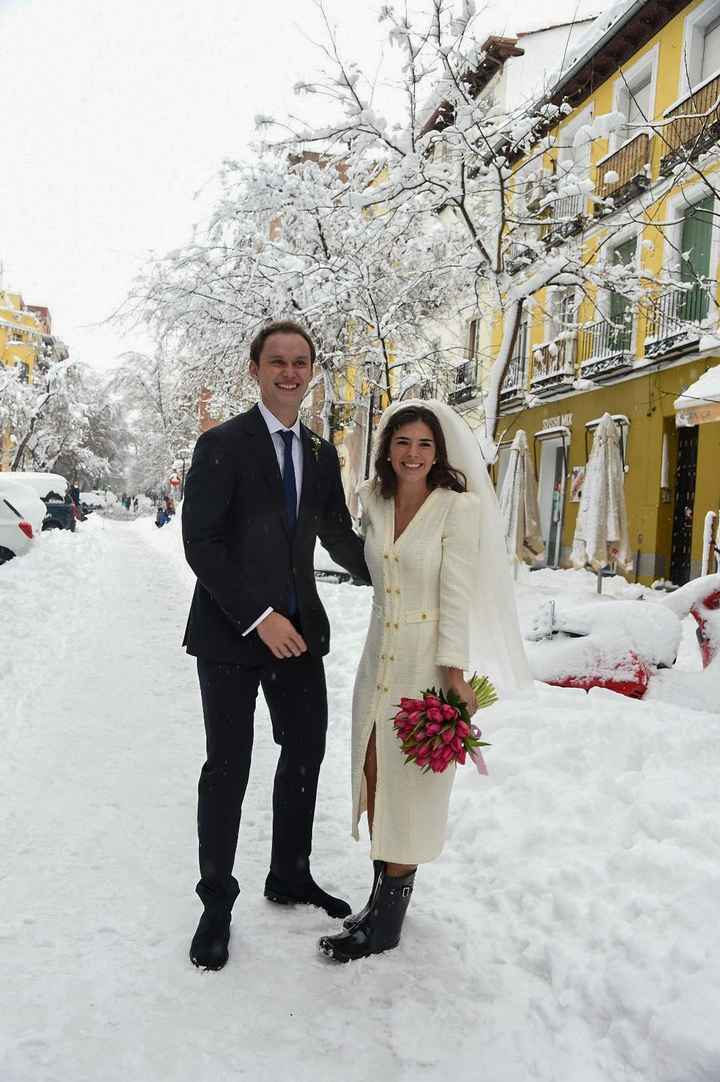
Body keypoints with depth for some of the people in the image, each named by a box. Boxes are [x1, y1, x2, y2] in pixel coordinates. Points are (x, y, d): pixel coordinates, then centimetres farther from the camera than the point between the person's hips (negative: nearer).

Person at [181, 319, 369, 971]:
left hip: (298, 628, 6)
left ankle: (290, 875, 35)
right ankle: (217, 902, 22)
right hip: (231, 632, -6)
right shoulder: (222, 445, -8)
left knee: (306, 752, 14)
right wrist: (258, 617, -19)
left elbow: (341, 539, 12)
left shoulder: (322, 454, 10)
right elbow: (199, 543, -14)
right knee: (229, 765, 4)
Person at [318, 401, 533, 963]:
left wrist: (455, 673, -17)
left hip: (428, 657, -6)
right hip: (379, 654, 6)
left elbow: (456, 594, -14)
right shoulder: (373, 501, 7)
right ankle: (382, 891, 28)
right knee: (373, 773, 10)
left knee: (411, 779, 2)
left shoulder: (459, 506, -11)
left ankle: (387, 921, 16)